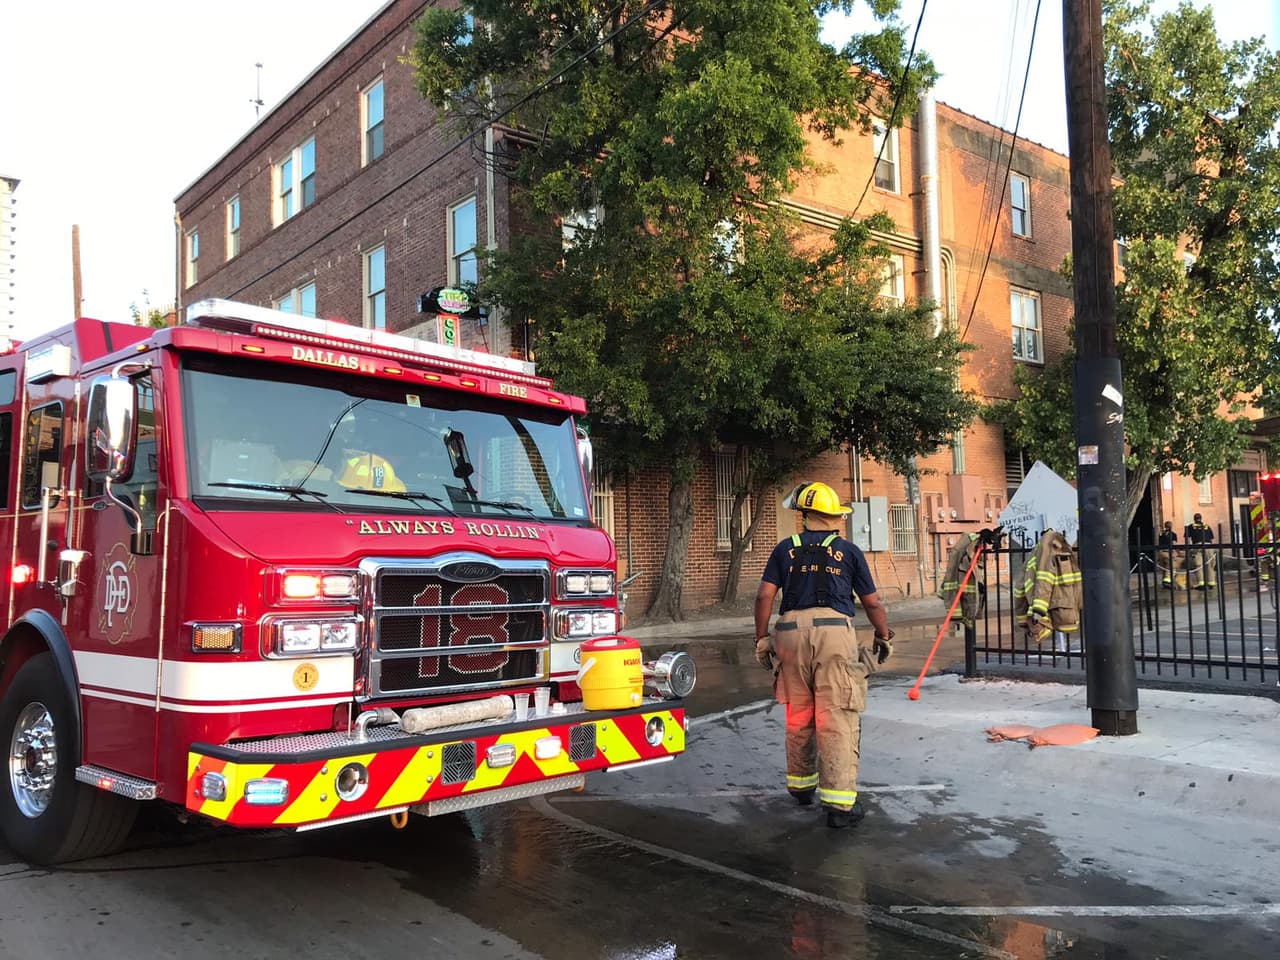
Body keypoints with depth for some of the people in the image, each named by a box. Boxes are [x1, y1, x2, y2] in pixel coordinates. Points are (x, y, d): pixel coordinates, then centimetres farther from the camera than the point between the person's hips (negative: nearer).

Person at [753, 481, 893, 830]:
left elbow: (764, 595, 4)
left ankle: (801, 787, 33)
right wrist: (884, 637, 28)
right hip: (834, 630, -2)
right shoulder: (848, 551, 10)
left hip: (792, 631, 2)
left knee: (798, 716, 16)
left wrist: (761, 639, 12)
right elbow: (872, 603, 13)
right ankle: (839, 802, -3)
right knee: (837, 719, -1)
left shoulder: (786, 549, 12)